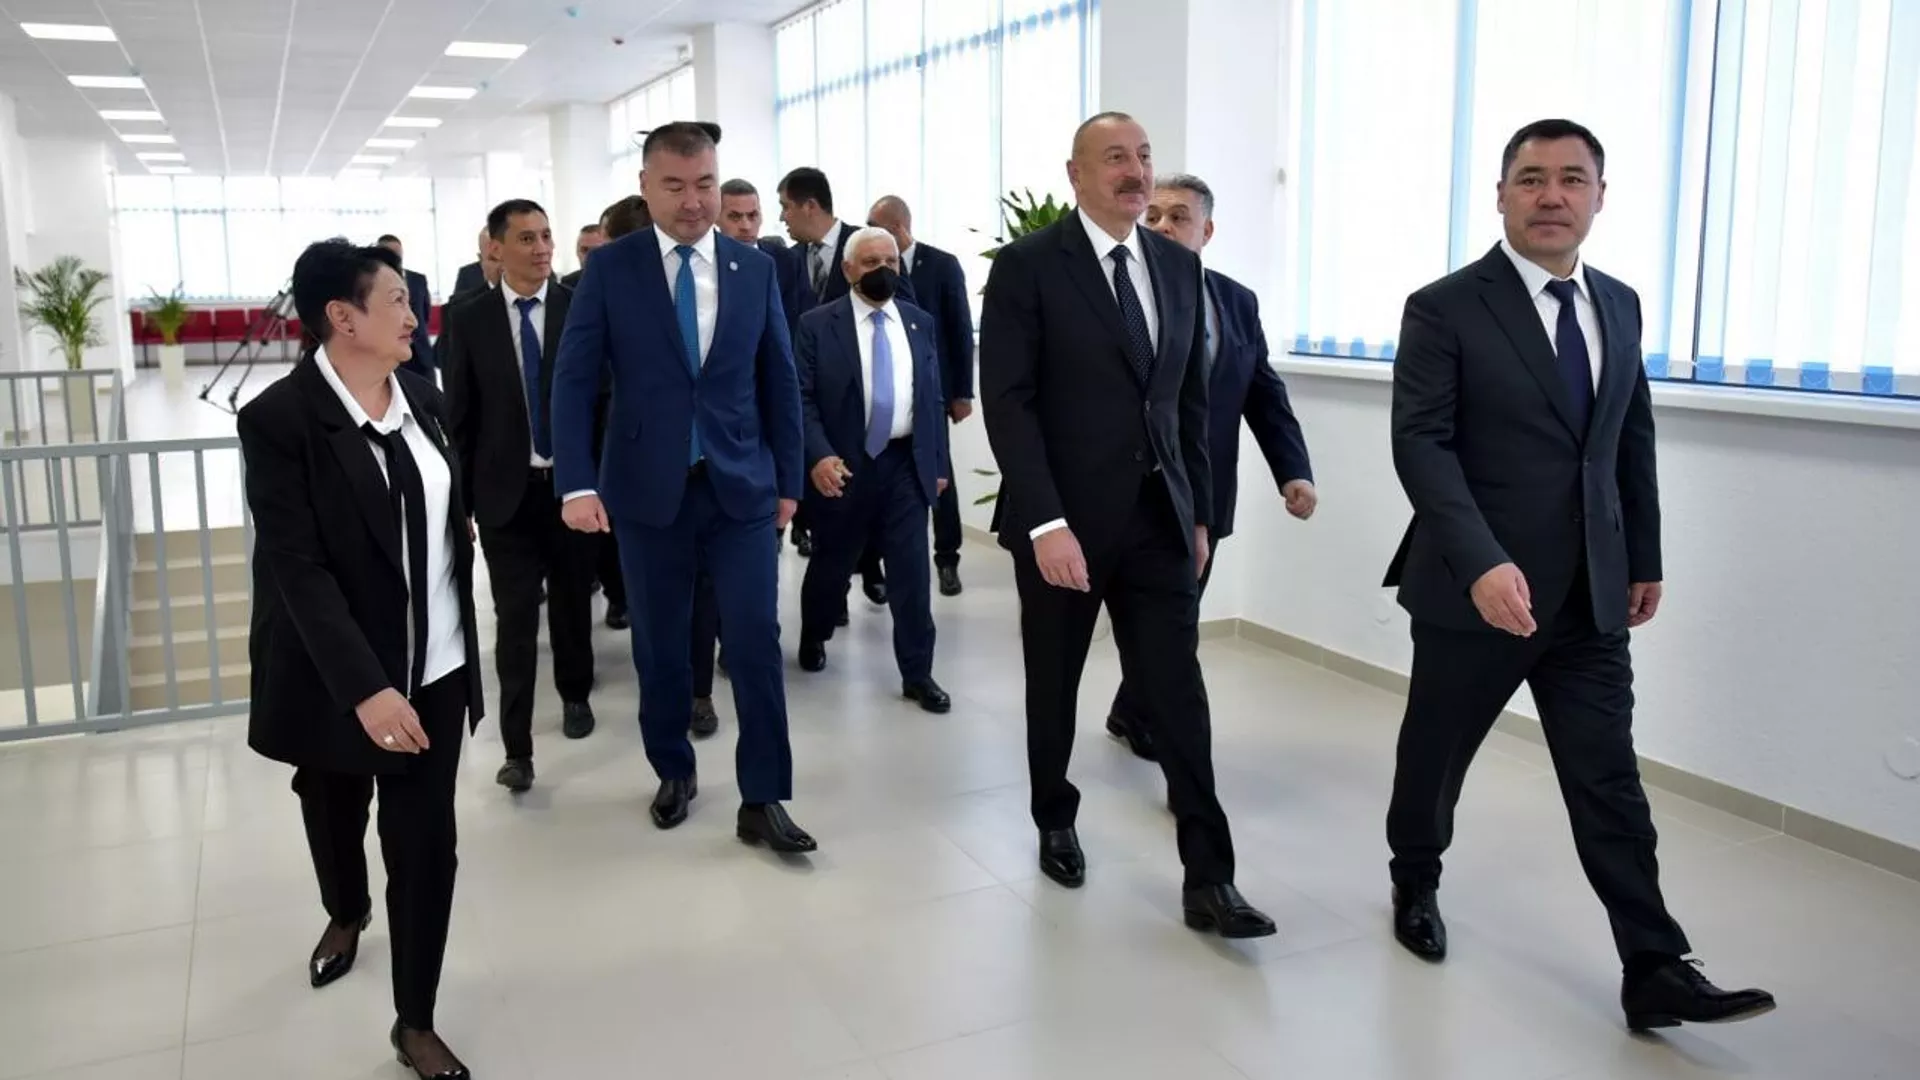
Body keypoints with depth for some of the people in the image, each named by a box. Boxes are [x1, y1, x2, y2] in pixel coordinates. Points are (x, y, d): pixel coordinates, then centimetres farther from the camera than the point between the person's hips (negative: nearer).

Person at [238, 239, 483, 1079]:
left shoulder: (422, 396, 0)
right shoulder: (279, 419, -17)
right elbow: (297, 569, -22)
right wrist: (364, 687, -30)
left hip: (435, 667, 4)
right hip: (338, 677, -3)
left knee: (427, 843, 4)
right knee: (336, 816, 21)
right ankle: (347, 915, 54)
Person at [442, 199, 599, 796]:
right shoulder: (468, 319, -1)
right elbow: (458, 413, 2)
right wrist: (460, 494, -1)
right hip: (506, 490, -1)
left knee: (572, 605, 15)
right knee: (515, 620, -2)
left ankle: (575, 695, 39)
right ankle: (517, 746, 3)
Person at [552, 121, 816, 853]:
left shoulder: (756, 268, 4)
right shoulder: (610, 268, -2)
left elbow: (780, 380, 8)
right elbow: (574, 380, -4)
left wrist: (788, 481, 6)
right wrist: (577, 483, -13)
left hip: (743, 487, 1)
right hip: (648, 490, -1)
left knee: (756, 643, -2)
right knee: (659, 646, 11)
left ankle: (762, 801, 8)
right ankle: (674, 773, 31)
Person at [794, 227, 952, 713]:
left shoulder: (919, 322, 8)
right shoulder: (818, 324, -4)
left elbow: (933, 397, 11)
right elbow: (801, 397, -8)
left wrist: (939, 463, 8)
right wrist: (818, 456, -20)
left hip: (905, 464, 2)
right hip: (843, 466, -2)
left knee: (912, 572, 1)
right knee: (832, 564, 14)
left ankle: (917, 674, 11)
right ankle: (813, 639, 40)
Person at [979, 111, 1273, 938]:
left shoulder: (1178, 265, 9)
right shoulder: (1028, 265, -8)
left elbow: (1191, 400, 13)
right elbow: (1008, 403, -14)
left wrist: (1199, 513, 10)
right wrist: (1044, 521, -21)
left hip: (1159, 518, 4)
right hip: (1064, 521, -3)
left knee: (1178, 696, 1)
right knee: (1054, 687, 13)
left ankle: (1208, 880, 6)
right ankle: (1056, 822, 37)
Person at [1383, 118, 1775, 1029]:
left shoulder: (1619, 305, 10)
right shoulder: (1445, 308, -9)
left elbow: (1633, 441, 16)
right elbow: (1421, 444, -17)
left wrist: (1645, 559, 16)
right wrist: (1482, 563, -28)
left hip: (1589, 594, 4)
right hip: (1476, 588, -4)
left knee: (1610, 783, 3)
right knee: (1435, 754, 13)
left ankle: (1655, 974, 8)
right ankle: (1414, 884, 37)